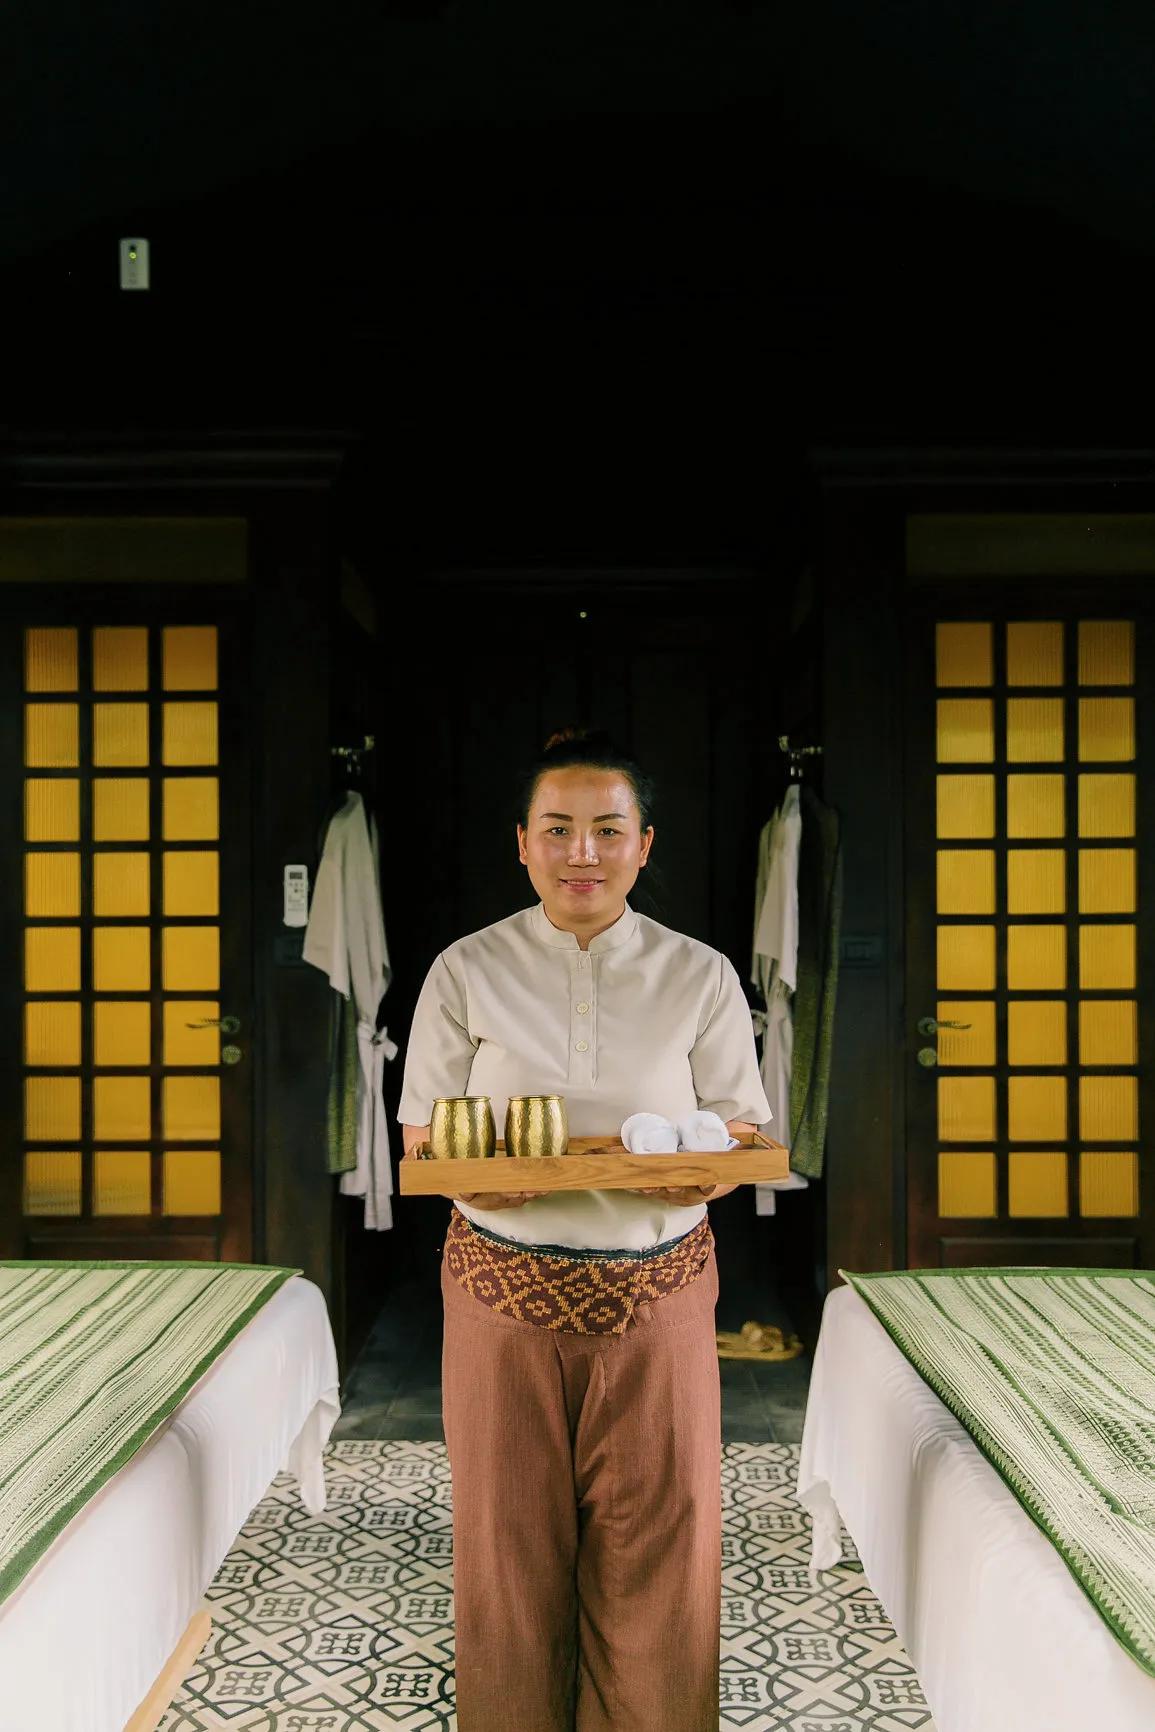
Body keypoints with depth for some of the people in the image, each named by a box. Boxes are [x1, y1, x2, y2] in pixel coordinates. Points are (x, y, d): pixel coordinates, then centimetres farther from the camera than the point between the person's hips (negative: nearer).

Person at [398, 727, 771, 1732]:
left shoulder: (700, 977, 2)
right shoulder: (466, 971, 1)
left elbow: (744, 1130, 5)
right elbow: (419, 1137, 3)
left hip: (655, 1293, 0)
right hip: (505, 1294, 0)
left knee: (658, 1546, 7)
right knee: (510, 1538, 11)